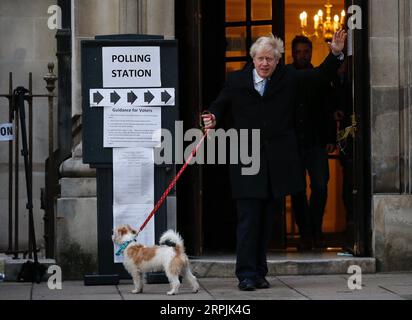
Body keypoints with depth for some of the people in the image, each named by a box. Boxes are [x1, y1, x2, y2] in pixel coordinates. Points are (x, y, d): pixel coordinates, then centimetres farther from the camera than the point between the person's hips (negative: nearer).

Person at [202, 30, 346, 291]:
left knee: (266, 220, 9)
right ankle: (246, 274, -2)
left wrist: (336, 54, -4)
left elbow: (321, 75, 11)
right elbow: (220, 106, 13)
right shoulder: (236, 81, 4)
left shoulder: (289, 79, 8)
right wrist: (213, 119, -8)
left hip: (276, 162, 3)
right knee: (248, 218, -5)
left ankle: (259, 272, 17)